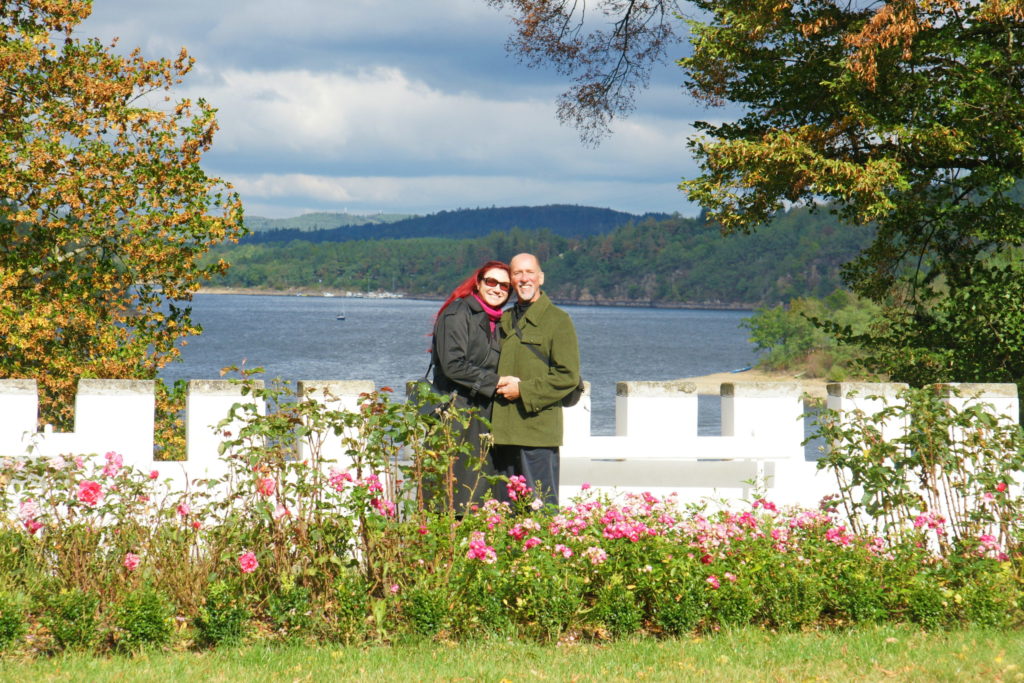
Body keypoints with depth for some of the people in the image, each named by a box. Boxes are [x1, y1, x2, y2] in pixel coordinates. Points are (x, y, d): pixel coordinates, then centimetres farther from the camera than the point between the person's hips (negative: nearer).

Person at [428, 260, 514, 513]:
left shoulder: (496, 322, 18)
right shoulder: (458, 314, -7)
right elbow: (453, 365, -16)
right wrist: (494, 382, -13)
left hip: (483, 416, 8)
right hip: (456, 412, -8)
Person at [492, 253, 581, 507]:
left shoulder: (557, 320, -2)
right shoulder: (505, 321, 18)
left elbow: (568, 376, -7)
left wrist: (523, 391, -12)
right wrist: (499, 384, 4)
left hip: (538, 427, -6)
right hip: (503, 429, 6)